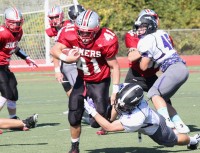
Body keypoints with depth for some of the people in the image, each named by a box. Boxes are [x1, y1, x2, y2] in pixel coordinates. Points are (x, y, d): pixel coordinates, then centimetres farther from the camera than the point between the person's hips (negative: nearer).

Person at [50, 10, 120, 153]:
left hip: (100, 82, -3)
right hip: (82, 80, 3)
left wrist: (115, 91, -16)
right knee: (74, 118, 1)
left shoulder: (106, 41, -26)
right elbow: (54, 50, -22)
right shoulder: (71, 35, -19)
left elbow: (114, 66, -16)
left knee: (96, 122, -11)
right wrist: (66, 58, -43)